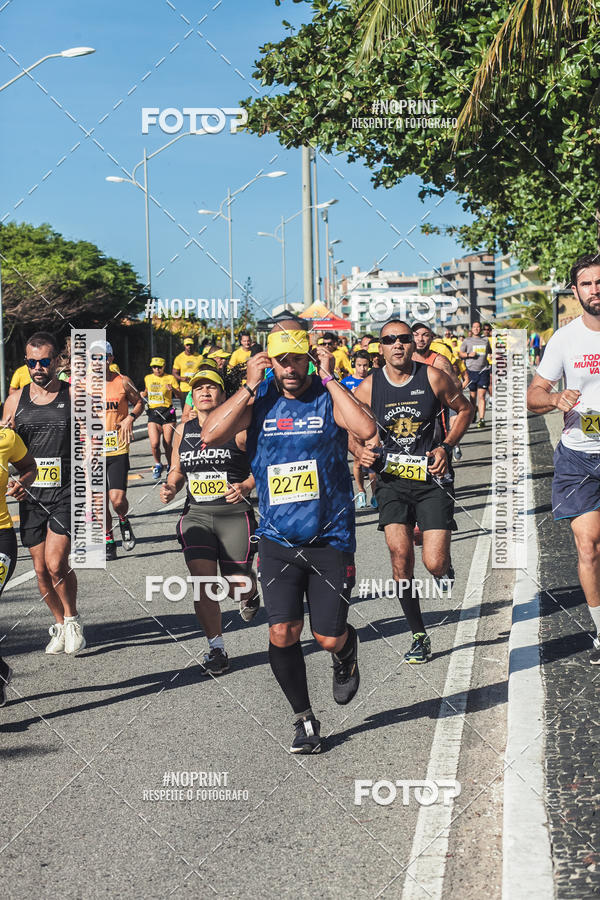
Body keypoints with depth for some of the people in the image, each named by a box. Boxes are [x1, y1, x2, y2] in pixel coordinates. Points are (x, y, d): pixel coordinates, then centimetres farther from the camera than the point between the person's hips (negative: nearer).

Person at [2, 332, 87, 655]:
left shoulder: (75, 396, -1)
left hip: (66, 492, -3)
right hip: (31, 495, 4)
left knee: (56, 563, -14)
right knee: (41, 570, 7)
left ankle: (72, 619, 10)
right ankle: (60, 625, 27)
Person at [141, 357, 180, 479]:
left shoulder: (170, 378, 1)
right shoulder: (147, 378, 11)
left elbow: (180, 395, -5)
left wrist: (173, 389, -24)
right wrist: (143, 394, 9)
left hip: (168, 413, -2)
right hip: (153, 414, 2)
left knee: (167, 444, -1)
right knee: (154, 444, -11)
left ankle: (170, 467, 21)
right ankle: (158, 465, 15)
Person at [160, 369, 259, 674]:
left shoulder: (238, 428, -4)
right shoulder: (184, 431, 9)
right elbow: (178, 470, 22)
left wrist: (246, 486, -18)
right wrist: (171, 487, 1)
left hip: (234, 514, -3)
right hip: (196, 514, 3)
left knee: (237, 584, 2)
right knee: (202, 580, -12)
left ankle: (249, 595, 42)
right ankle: (216, 649, 1)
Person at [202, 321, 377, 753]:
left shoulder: (329, 397, -5)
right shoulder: (258, 401, 1)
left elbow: (366, 429, -25)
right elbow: (211, 436, -13)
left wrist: (329, 379, -18)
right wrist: (251, 386, -13)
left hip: (330, 539, -2)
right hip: (278, 539, 2)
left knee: (329, 638, 1)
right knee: (282, 633, -5)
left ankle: (347, 652, 40)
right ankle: (305, 719, 16)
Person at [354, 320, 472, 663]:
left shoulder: (433, 377, -5)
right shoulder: (368, 387, -1)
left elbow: (464, 409, 8)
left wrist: (446, 447, -5)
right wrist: (363, 452, -9)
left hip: (432, 479, -1)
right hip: (392, 479, 1)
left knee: (434, 564, -10)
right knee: (400, 555, -13)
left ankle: (445, 561, 32)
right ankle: (420, 636, 4)